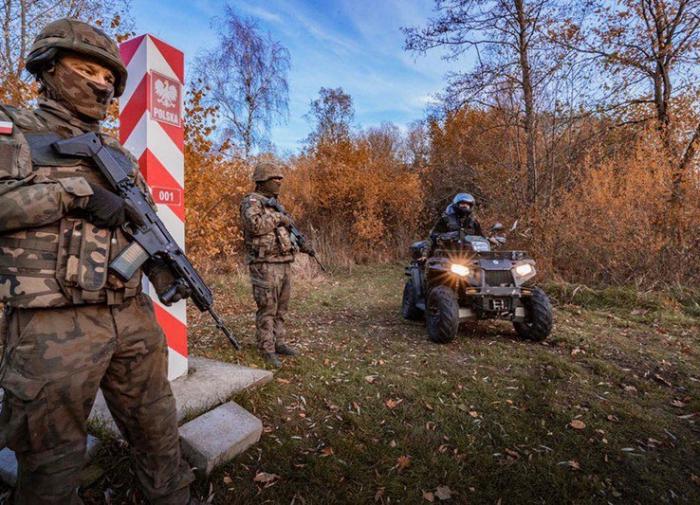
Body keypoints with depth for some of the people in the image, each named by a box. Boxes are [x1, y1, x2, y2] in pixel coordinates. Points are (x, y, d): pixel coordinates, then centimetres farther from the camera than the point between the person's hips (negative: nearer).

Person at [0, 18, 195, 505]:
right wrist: (73, 192, -17)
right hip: (52, 327, -4)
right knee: (53, 461, 11)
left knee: (158, 430, 18)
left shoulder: (118, 155, 15)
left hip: (133, 317, 5)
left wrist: (173, 278, -2)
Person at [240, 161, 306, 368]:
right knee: (267, 309, -3)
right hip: (265, 264, -8)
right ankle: (267, 351, 5)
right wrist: (278, 218, -15)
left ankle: (280, 343, 24)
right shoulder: (251, 201, -7)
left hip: (284, 263, 9)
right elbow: (254, 224, -26)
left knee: (281, 308, 14)